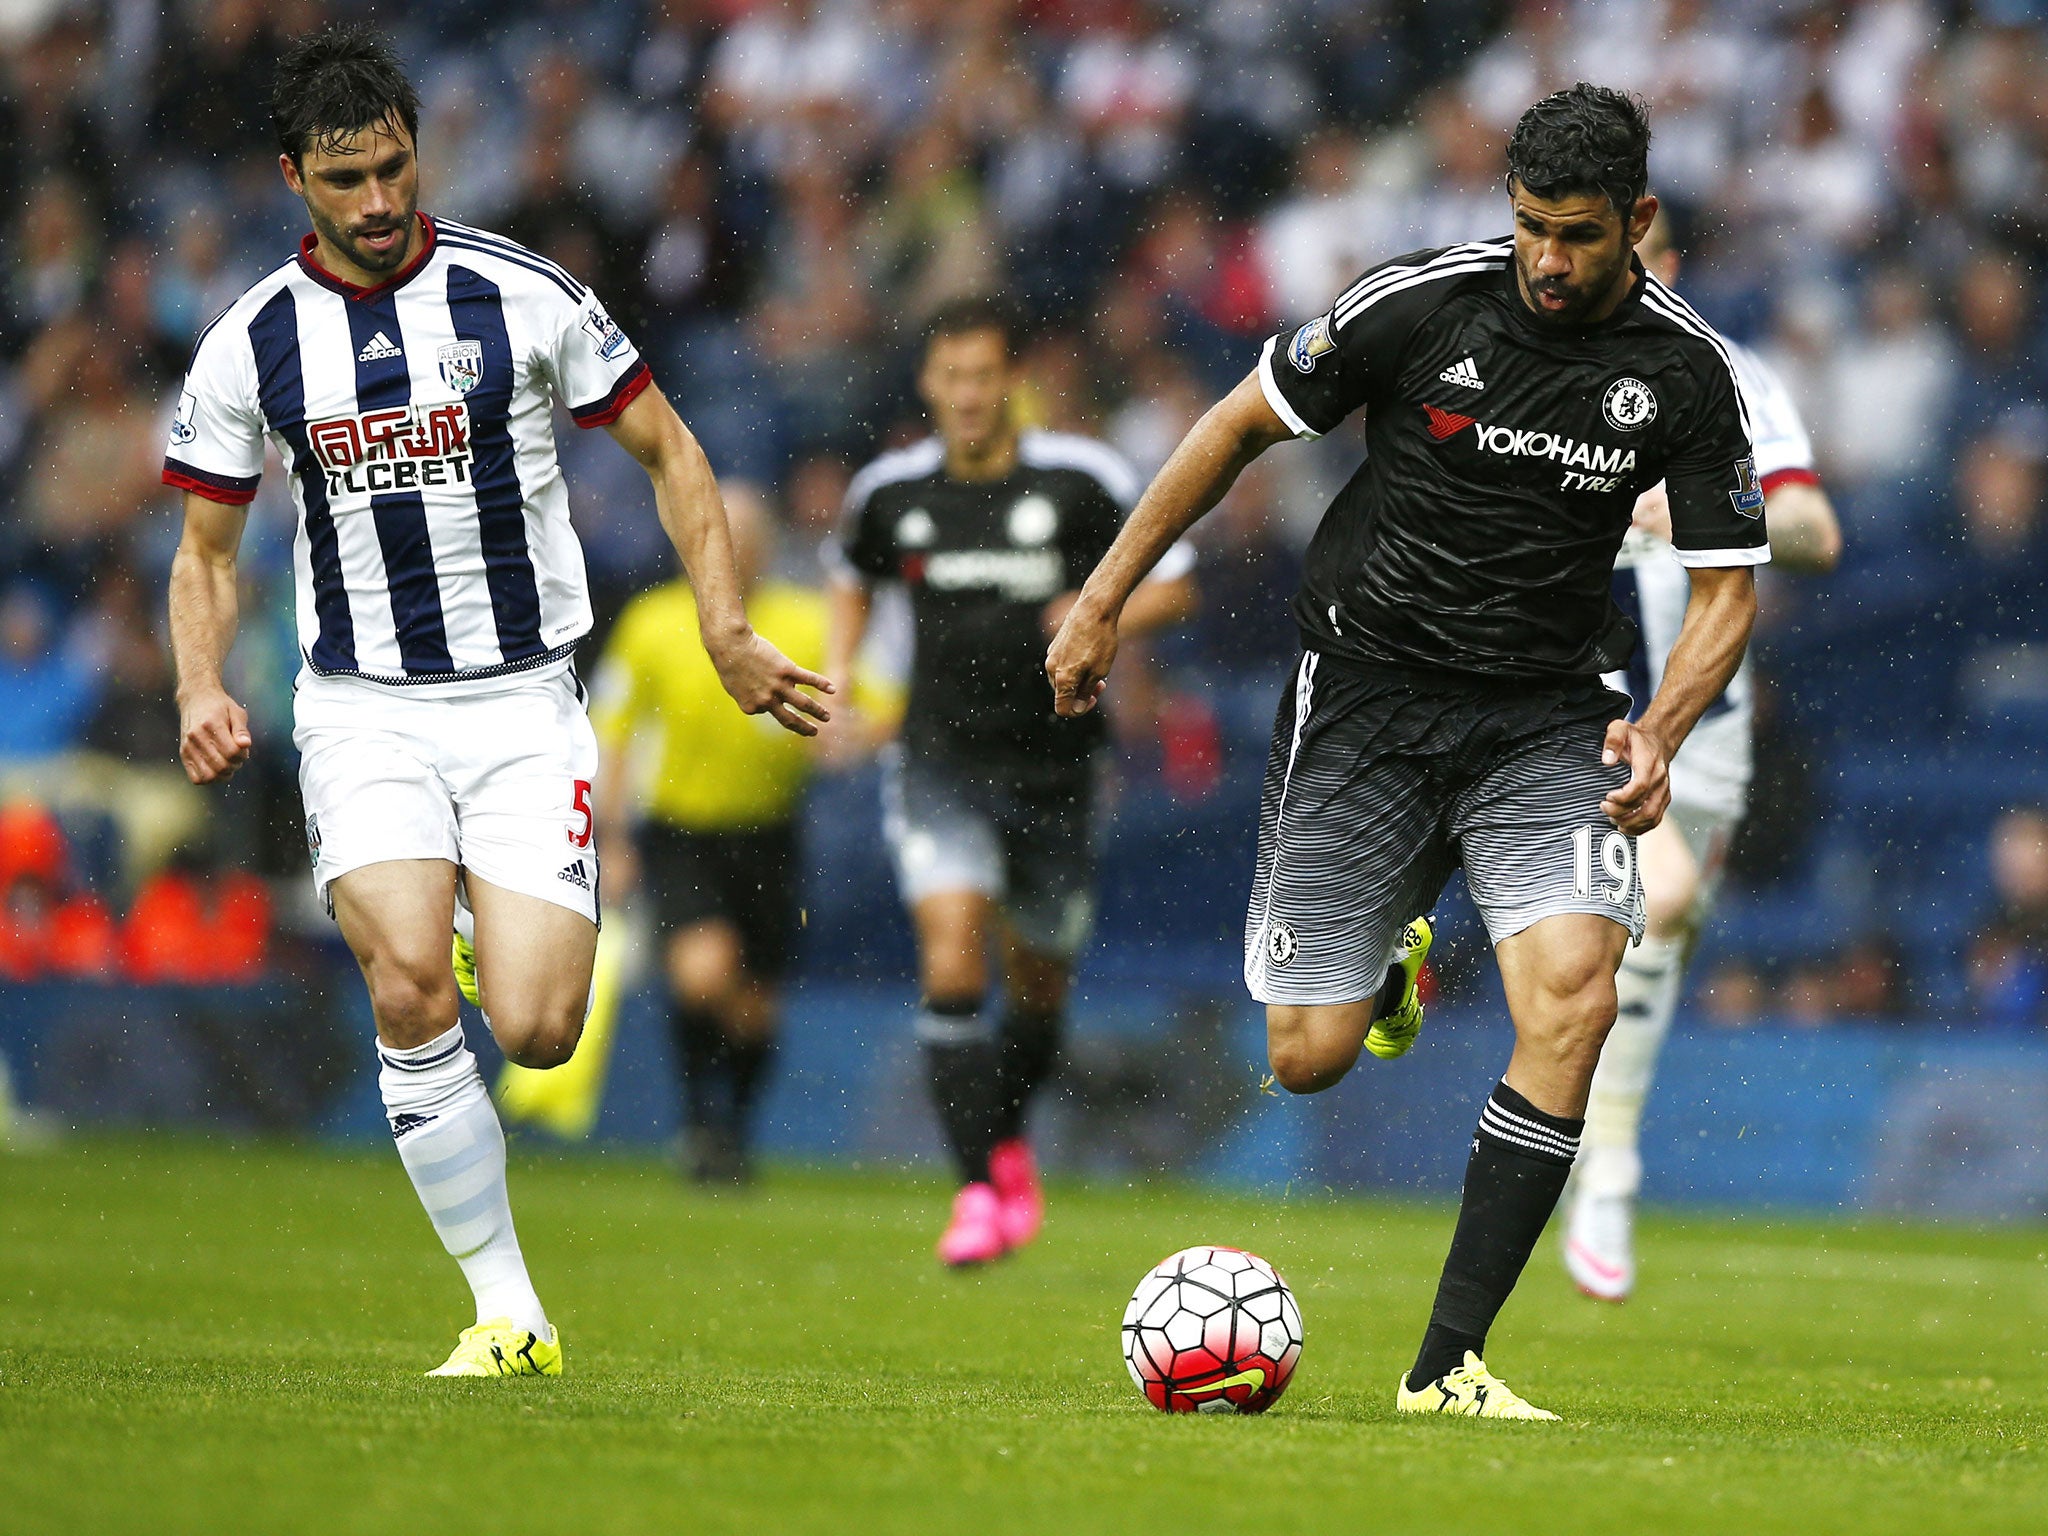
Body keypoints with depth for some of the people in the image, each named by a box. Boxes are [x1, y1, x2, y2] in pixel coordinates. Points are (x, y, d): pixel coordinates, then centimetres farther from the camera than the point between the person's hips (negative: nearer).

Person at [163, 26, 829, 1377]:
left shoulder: (522, 297, -4)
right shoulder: (251, 344, 1)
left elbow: (668, 450, 6)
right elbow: (208, 552, 12)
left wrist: (729, 633, -3)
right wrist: (203, 688, -7)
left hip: (525, 705, -1)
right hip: (364, 710, 1)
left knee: (535, 1030, -14)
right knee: (409, 988, -23)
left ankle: (520, 924, 26)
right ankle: (510, 1314, -12)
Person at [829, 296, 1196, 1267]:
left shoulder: (1080, 479, -9)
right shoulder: (891, 491, 0)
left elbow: (1174, 585, -2)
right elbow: (853, 576, 21)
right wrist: (835, 677, 6)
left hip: (1052, 769, 0)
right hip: (942, 760, 0)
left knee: (1041, 979, 14)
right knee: (950, 959, -19)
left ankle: (1008, 1141, 43)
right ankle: (978, 1190, -16)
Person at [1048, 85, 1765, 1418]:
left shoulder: (1687, 371, -6)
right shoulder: (1425, 304, -11)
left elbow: (1727, 587, 1)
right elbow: (1241, 425, 2)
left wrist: (1661, 735, -18)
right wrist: (1103, 600, 2)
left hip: (1546, 712, 1)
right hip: (1367, 691, -1)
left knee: (1575, 995, -24)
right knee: (1309, 1056, -5)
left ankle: (1449, 1362, -18)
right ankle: (1391, 966, 37)